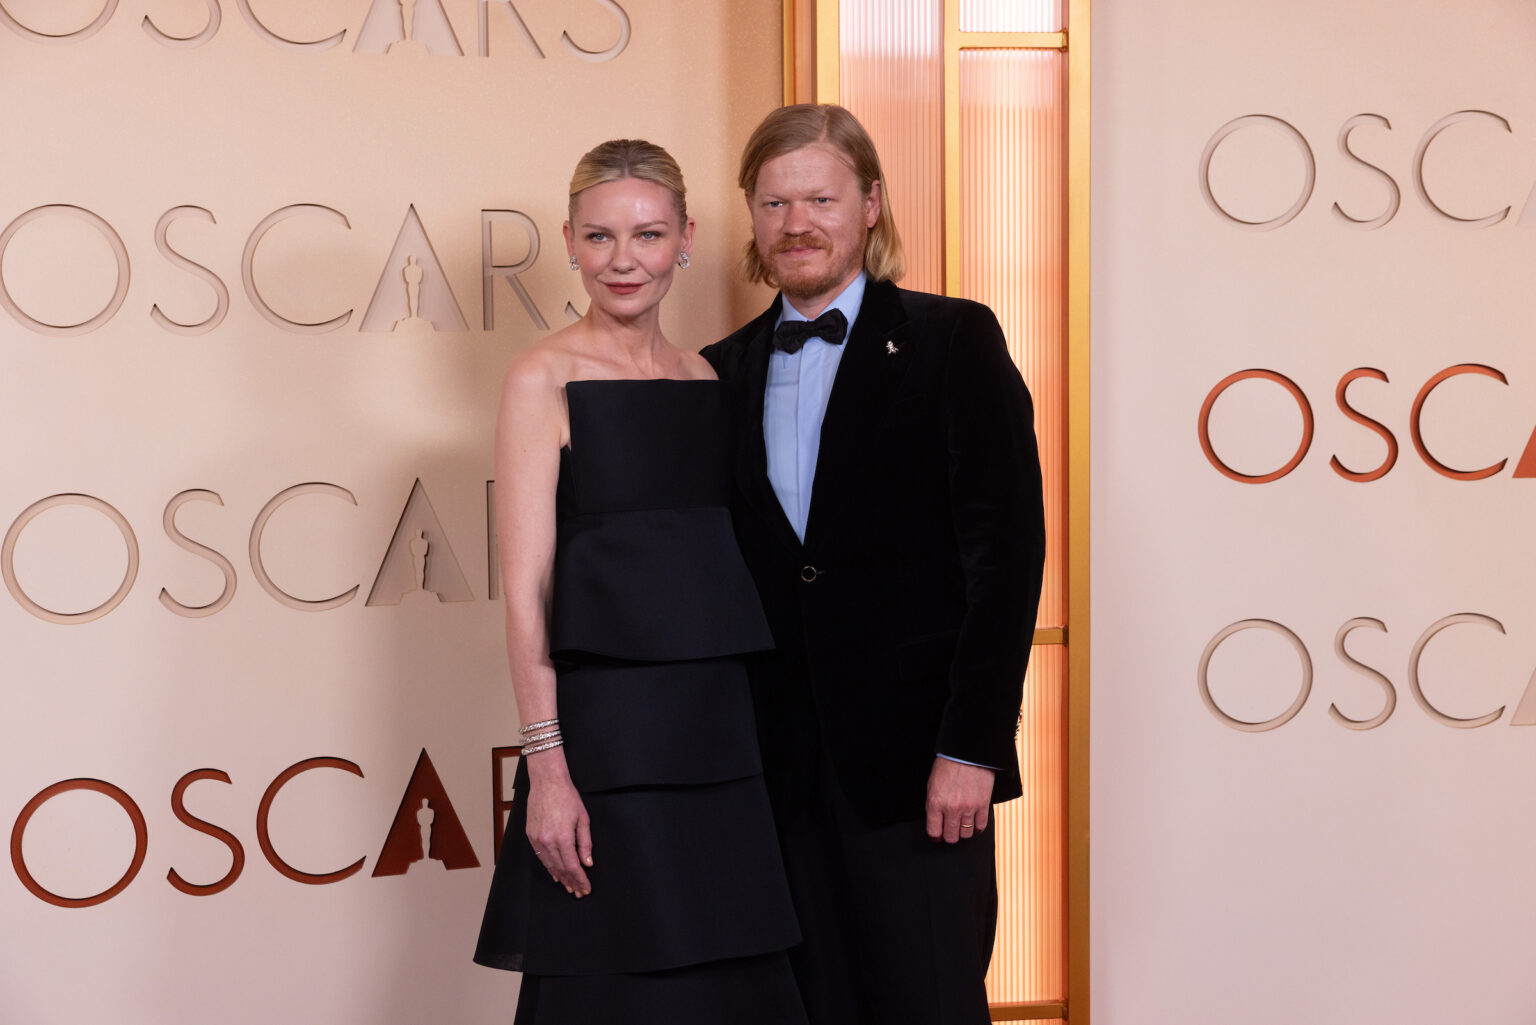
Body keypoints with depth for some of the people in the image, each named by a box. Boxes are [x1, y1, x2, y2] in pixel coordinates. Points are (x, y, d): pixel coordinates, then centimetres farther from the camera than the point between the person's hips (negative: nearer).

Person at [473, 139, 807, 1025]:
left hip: (718, 725, 6)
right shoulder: (546, 379, -4)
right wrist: (546, 767, -15)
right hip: (605, 727, -5)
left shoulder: (707, 379, 12)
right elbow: (527, 588, -9)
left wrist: (739, 723, 9)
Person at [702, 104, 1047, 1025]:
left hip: (914, 756, -4)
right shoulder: (725, 373, 12)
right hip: (778, 767, 4)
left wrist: (972, 743, -13)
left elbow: (1007, 544, -7)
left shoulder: (954, 342, 0)